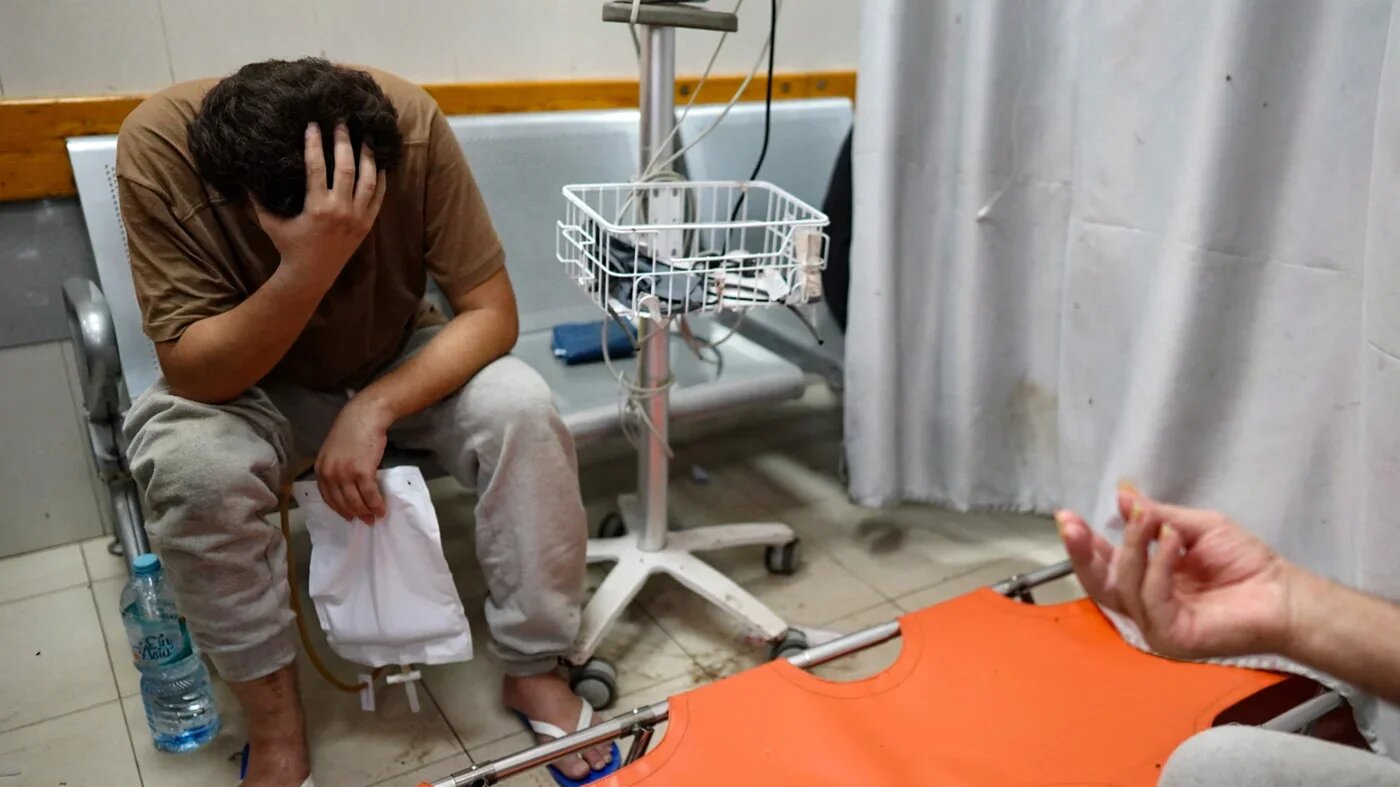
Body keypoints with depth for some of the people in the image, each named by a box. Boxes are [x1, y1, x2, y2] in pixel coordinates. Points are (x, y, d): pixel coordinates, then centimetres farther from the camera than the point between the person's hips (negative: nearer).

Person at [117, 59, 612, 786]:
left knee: (521, 408, -27)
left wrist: (372, 410, -33)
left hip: (399, 363, 1)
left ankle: (532, 667, -8)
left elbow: (492, 313, -22)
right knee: (191, 462, -32)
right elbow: (191, 375, -29)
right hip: (245, 384, 0)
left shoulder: (409, 123, -28)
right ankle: (273, 720, -9)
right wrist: (306, 271, -44)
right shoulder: (157, 147, -29)